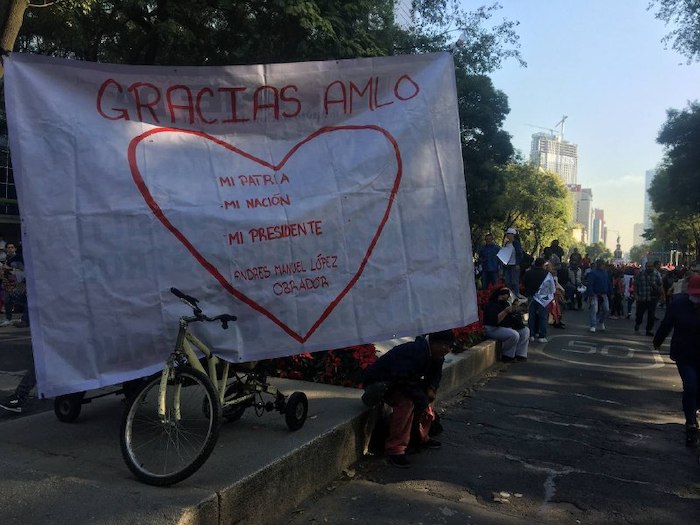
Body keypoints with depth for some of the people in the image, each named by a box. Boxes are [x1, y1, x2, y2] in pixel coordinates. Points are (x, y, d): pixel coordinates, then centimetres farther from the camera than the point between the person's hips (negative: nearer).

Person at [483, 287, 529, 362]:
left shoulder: (507, 303, 13)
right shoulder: (491, 305, -15)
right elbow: (495, 320, -27)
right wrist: (506, 311, -31)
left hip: (508, 327, 10)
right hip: (493, 329, -10)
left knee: (526, 330, 2)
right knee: (514, 335, -30)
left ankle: (520, 355, -3)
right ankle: (507, 356, -12)